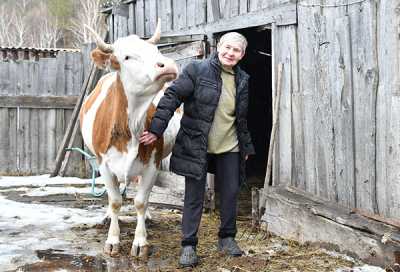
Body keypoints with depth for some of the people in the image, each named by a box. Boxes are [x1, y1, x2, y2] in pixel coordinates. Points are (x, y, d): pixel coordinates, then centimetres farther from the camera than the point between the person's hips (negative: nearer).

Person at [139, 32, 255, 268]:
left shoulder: (243, 80, 7)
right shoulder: (197, 70, -10)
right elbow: (172, 97, -13)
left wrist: (246, 146, 20)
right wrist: (156, 129, -20)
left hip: (229, 148, 5)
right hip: (196, 146, -4)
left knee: (231, 193, 11)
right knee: (194, 196, 2)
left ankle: (227, 238, 31)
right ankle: (189, 245, 13)